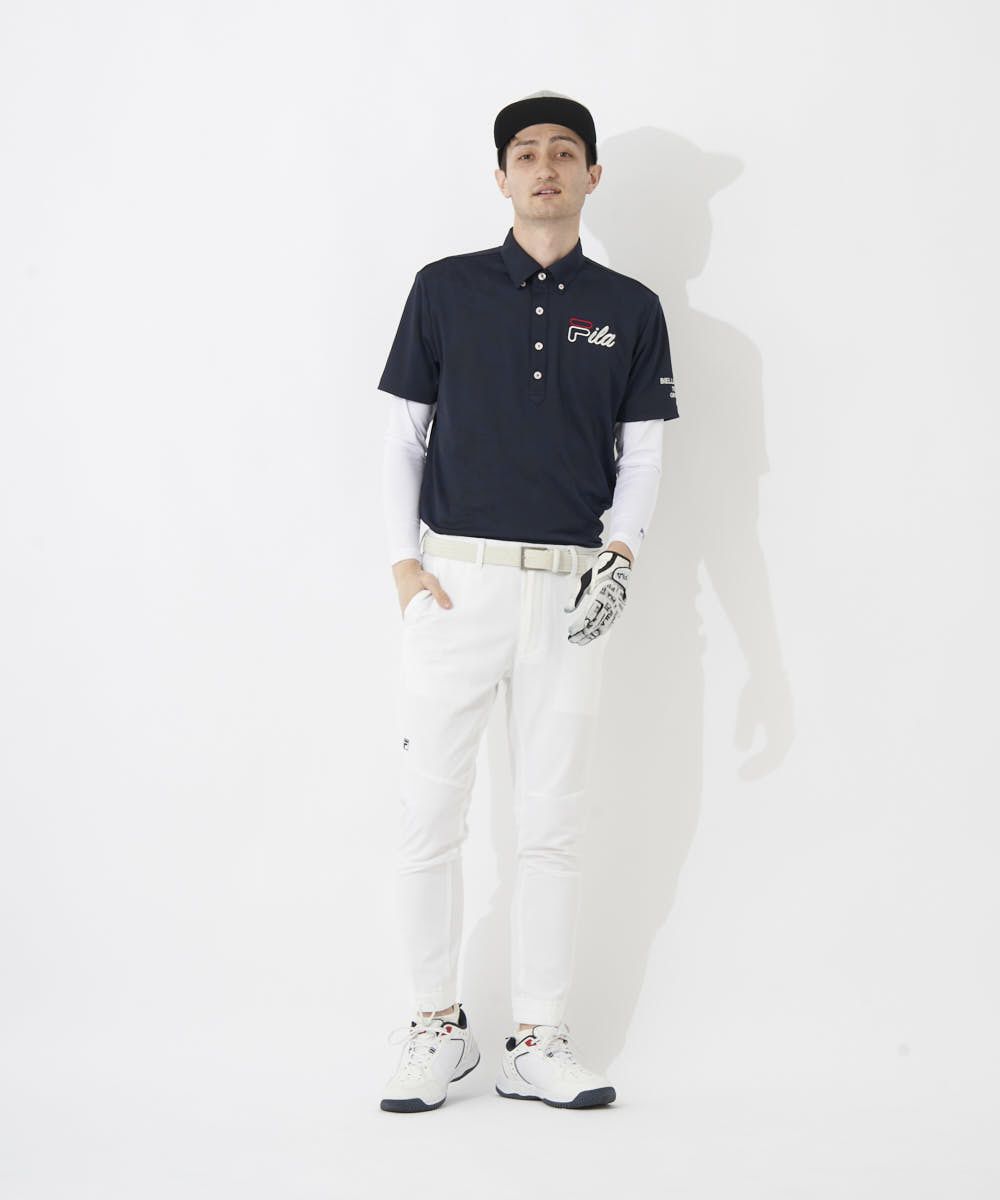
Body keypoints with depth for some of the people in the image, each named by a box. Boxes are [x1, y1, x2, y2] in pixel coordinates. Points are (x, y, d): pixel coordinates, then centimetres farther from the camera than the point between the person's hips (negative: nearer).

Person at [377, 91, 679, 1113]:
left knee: (552, 824, 4)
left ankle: (537, 1045, 13)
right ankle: (438, 1027, 14)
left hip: (569, 590, 1)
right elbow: (401, 434, 8)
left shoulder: (629, 309, 9)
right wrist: (403, 560, -2)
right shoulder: (445, 289, 7)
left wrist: (621, 553, -7)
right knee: (430, 813, -1)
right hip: (455, 580, -1)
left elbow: (643, 452, 10)